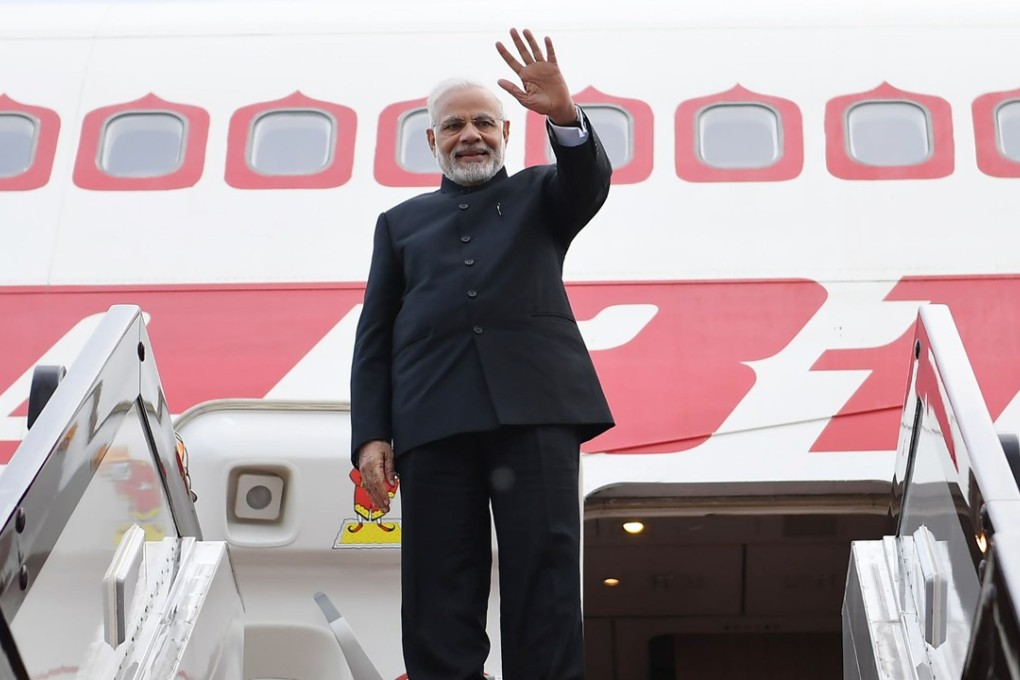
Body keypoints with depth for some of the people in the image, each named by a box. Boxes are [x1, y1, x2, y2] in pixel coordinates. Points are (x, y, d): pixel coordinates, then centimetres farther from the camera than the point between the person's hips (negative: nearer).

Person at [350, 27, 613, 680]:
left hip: (532, 405, -1)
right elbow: (375, 337, 17)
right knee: (439, 598, -2)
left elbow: (590, 181, -2)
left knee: (544, 583, -7)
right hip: (434, 418, 2)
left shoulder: (539, 195, 22)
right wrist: (371, 435, 3)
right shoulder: (401, 222, 24)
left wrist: (564, 115, -23)